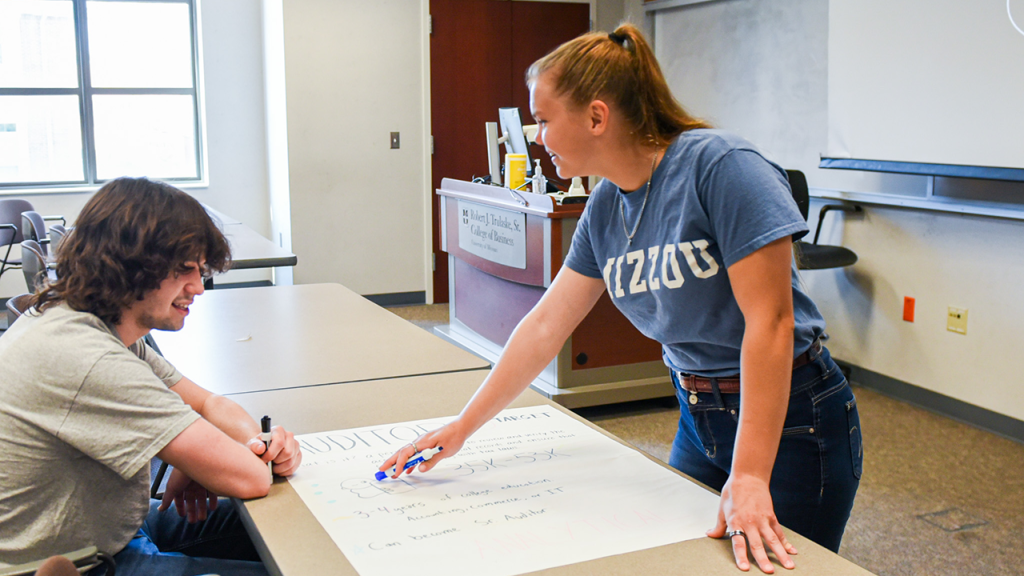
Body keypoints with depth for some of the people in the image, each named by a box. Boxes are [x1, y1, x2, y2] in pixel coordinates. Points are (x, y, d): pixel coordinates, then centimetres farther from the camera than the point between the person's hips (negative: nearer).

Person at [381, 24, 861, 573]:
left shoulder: (720, 166, -22)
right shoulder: (605, 207, 1)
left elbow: (770, 322, -25)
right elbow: (545, 325, 5)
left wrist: (749, 478, -28)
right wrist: (460, 427, 6)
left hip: (788, 420, -6)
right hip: (698, 418, 7)